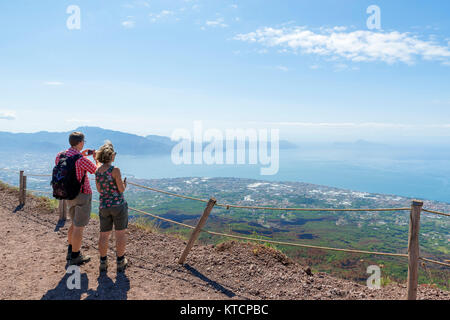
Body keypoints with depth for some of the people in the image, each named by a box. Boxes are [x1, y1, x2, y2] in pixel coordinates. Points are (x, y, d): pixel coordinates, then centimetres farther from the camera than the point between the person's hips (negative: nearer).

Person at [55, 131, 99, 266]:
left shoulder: (60, 155, 1)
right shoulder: (82, 160, -22)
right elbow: (97, 171, -7)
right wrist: (97, 158, 9)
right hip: (82, 195, -8)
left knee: (75, 224, 23)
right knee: (79, 227, 4)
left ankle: (71, 251, 35)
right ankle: (75, 257, 15)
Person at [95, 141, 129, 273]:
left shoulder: (97, 171, 3)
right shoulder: (115, 170, -16)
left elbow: (99, 190, 11)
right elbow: (121, 189, -13)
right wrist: (124, 184, 7)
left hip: (103, 206, 5)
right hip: (118, 205, -5)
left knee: (104, 235, 14)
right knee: (120, 234, 7)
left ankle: (103, 262, 22)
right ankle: (120, 263, 16)